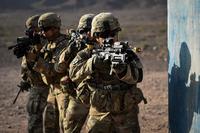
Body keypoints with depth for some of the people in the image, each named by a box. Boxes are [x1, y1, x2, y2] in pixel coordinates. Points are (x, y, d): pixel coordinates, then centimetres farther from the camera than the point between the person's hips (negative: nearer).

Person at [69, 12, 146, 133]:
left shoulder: (126, 52, -4)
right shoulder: (88, 54, -2)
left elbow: (137, 76, -19)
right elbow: (74, 73, -18)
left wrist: (120, 68, -39)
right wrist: (92, 63, -34)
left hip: (126, 114, 0)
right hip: (99, 113, 1)